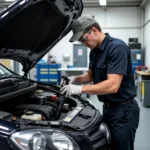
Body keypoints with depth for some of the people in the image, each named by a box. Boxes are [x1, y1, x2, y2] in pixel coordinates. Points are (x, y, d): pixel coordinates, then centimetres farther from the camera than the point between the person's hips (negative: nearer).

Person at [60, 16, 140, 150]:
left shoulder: (117, 47, -22)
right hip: (108, 108, 9)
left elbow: (112, 86, -29)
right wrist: (75, 79, -1)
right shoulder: (94, 51, 7)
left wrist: (80, 89, -26)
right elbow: (90, 75, 19)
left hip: (124, 110, -9)